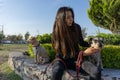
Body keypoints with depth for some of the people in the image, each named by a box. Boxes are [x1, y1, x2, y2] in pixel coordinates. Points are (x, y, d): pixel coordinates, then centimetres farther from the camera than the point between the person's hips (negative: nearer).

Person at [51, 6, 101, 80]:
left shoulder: (77, 27, -7)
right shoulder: (56, 33, -17)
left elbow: (81, 42, 11)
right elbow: (64, 54, -19)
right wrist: (84, 53, -29)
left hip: (75, 59, 3)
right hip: (62, 59, -2)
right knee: (57, 71, -38)